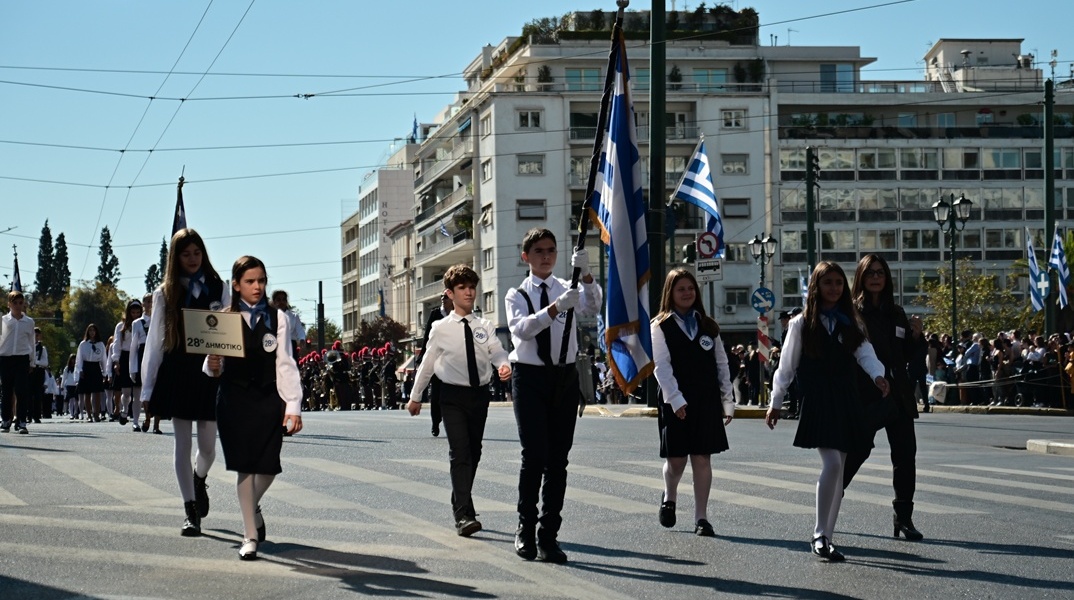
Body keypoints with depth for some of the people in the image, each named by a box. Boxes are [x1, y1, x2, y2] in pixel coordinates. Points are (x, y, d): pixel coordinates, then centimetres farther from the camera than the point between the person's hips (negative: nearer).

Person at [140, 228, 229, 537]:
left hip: (210, 372, 0)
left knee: (208, 446, 2)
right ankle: (191, 513, 7)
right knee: (183, 445, 1)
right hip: (177, 373, 0)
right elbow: (155, 340, 6)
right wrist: (148, 387, 3)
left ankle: (199, 480, 37)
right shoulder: (165, 293, 4)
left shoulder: (220, 289, 4)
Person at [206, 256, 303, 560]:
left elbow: (285, 364, 2)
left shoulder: (277, 318, 4)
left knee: (268, 466, 2)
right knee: (244, 466, -1)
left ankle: (252, 505, 36)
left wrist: (293, 406, -3)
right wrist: (212, 367, -18)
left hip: (268, 399, 1)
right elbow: (215, 365, 6)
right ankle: (250, 535, 7)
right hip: (234, 399, -1)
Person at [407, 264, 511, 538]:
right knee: (460, 452, -14)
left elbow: (497, 351, -11)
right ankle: (464, 515, -21)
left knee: (474, 452, 12)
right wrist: (415, 396, 14)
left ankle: (460, 505, 28)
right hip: (453, 395, -3)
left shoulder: (485, 327, 4)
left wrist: (504, 364, -35)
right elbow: (427, 363, 8)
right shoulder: (441, 329, -1)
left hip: (480, 394, 3)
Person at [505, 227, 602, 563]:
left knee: (558, 459, 3)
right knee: (534, 455, -12)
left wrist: (586, 275, -29)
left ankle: (549, 536, 8)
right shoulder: (517, 295, 4)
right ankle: (526, 528, 4)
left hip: (565, 377, 2)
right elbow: (522, 328, -16)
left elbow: (593, 308, -12)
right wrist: (556, 307, -29)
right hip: (530, 376, -2)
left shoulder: (568, 289, 9)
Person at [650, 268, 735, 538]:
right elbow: (661, 366, -7)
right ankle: (669, 498, 31)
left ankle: (701, 518, 3)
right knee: (676, 459, 0)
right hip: (676, 402, -3)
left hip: (707, 400, 3)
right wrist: (675, 399, -17)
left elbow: (721, 364, 12)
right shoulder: (661, 326, 1)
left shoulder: (708, 326, 12)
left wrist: (727, 401, 7)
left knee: (702, 458, -1)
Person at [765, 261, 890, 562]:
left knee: (838, 470, 5)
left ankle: (825, 538, 13)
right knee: (832, 463, -17)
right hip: (816, 402, -4)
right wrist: (775, 403, 6)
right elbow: (787, 365, 5)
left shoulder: (851, 323, 11)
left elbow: (865, 353, -3)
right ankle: (820, 535, -7)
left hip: (845, 403, 4)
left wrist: (878, 375, -23)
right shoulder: (802, 324, 1)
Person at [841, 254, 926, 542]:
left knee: (905, 455, 4)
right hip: (865, 396, -5)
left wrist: (917, 336, -1)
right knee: (855, 452, -4)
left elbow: (912, 355, 17)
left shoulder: (896, 314, 14)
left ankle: (903, 517, 10)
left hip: (898, 396, 6)